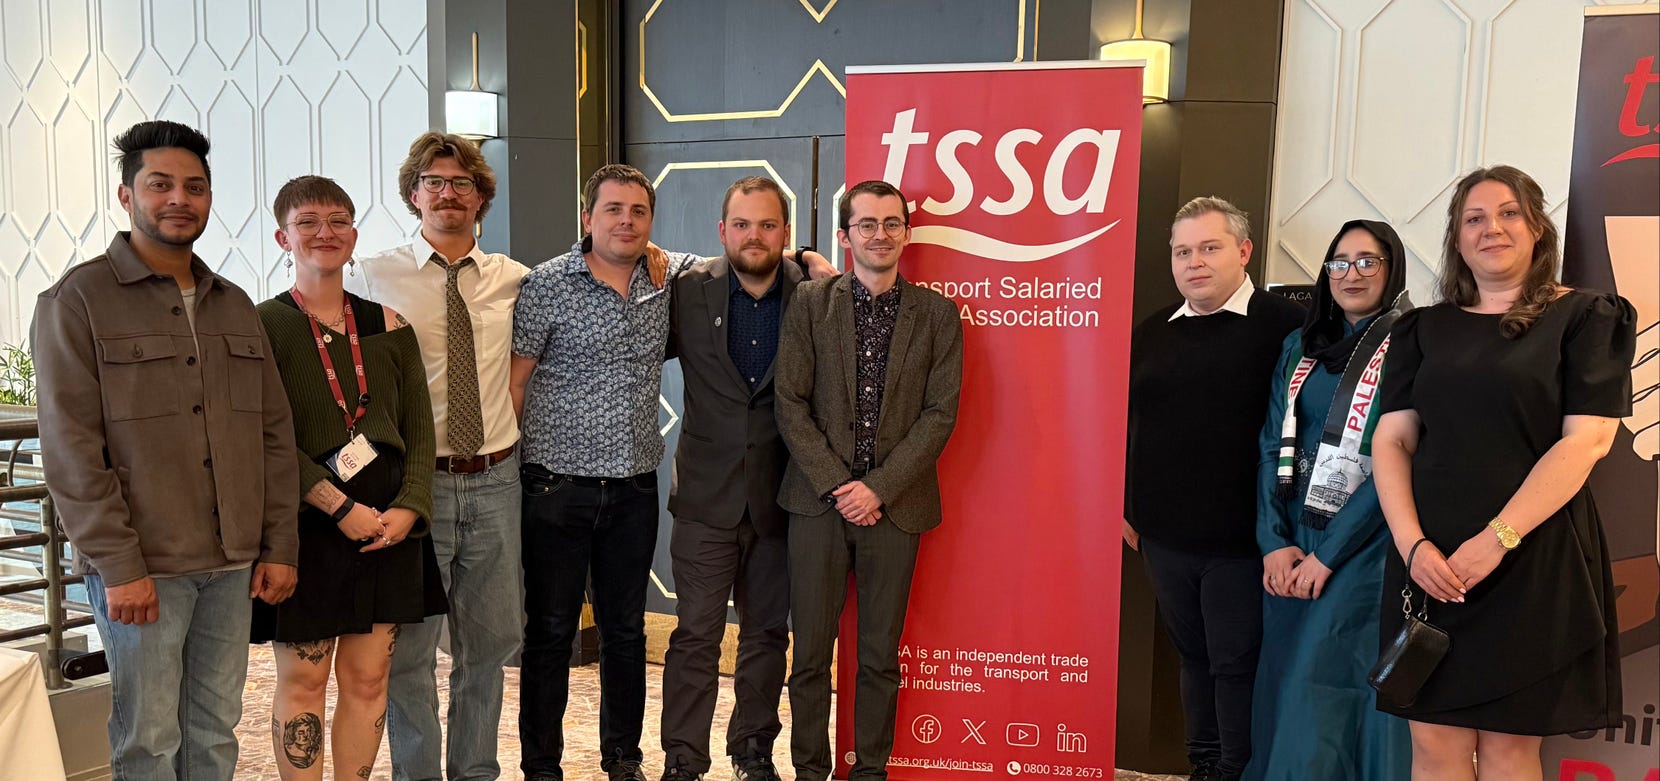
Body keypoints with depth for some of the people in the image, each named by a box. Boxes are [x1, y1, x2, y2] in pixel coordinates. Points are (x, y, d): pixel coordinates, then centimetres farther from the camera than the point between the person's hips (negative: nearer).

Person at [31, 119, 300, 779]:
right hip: (140, 567, -4)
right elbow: (70, 447, -9)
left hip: (233, 564, 5)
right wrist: (118, 565, -14)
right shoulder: (78, 299, -3)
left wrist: (280, 546, 5)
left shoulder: (235, 306, 13)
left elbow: (274, 433, 11)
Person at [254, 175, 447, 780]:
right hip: (308, 526, -3)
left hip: (388, 526, 4)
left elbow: (419, 429, 7)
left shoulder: (389, 325, 9)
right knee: (303, 679, 5)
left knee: (369, 677, 9)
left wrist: (408, 508, -7)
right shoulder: (264, 326, -3)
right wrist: (342, 508, -15)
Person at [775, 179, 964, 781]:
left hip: (894, 505, 0)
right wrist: (836, 485, -8)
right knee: (811, 653, 6)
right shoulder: (810, 302, 4)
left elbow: (940, 413, -1)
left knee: (880, 657, 8)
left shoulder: (938, 314, 4)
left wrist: (879, 487, -10)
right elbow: (791, 403, -1)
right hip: (820, 501, 0)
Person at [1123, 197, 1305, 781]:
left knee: (1237, 663, 5)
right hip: (1165, 536, 5)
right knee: (1193, 656, 17)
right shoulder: (1152, 333, 8)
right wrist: (1120, 507, 13)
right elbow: (1121, 422, 15)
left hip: (1243, 539, -5)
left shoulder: (1284, 326, -9)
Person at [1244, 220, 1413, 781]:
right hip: (1289, 544, 5)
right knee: (1280, 684, 10)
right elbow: (1273, 447, 6)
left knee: (1322, 685, -5)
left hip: (1363, 545, -5)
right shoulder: (1301, 346, 11)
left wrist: (1327, 553, -14)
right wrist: (1274, 541, -5)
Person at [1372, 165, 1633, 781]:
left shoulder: (1585, 317, 3)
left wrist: (1497, 539, -17)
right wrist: (1412, 543, -11)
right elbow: (1391, 441, 4)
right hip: (1430, 561, 3)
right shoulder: (1424, 329, 12)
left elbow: (1587, 438, -8)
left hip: (1534, 559, -3)